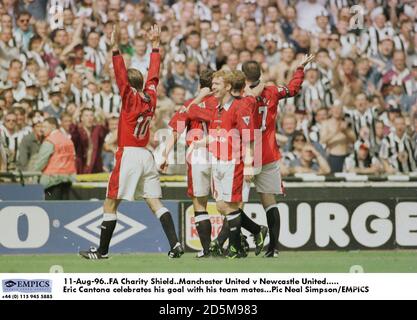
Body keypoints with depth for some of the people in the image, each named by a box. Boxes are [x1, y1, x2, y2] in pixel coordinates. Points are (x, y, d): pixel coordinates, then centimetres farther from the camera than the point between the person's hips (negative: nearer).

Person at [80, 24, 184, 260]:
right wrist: (155, 45, 27)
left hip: (129, 154, -7)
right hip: (147, 155, 7)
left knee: (110, 204, 1)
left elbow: (121, 75, -15)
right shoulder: (151, 97, 9)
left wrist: (116, 47, -19)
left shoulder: (131, 98, -7)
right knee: (155, 203, 3)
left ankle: (102, 251, 4)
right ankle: (175, 243, -12)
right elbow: (154, 74, 21)